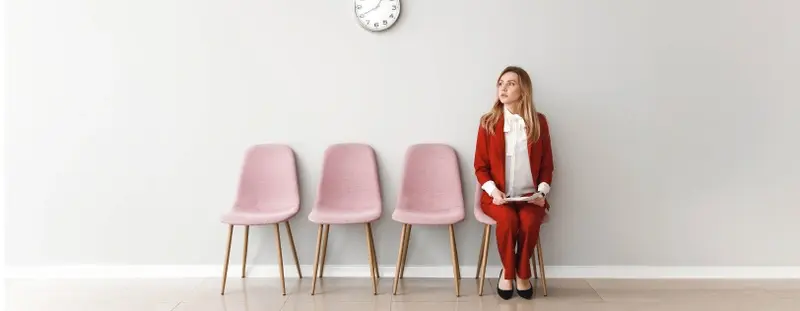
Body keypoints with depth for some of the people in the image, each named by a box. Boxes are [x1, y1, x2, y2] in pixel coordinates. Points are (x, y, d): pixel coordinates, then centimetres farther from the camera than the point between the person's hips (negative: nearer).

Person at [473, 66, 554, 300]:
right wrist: (493, 191, -13)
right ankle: (508, 272, -6)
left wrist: (542, 192, -7)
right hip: (498, 195, -1)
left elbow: (547, 165, 8)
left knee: (530, 221, -31)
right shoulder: (488, 122, 1)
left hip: (530, 195, 1)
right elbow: (481, 166, 2)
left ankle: (522, 273, -5)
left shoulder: (539, 122, 4)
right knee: (508, 219, -32)